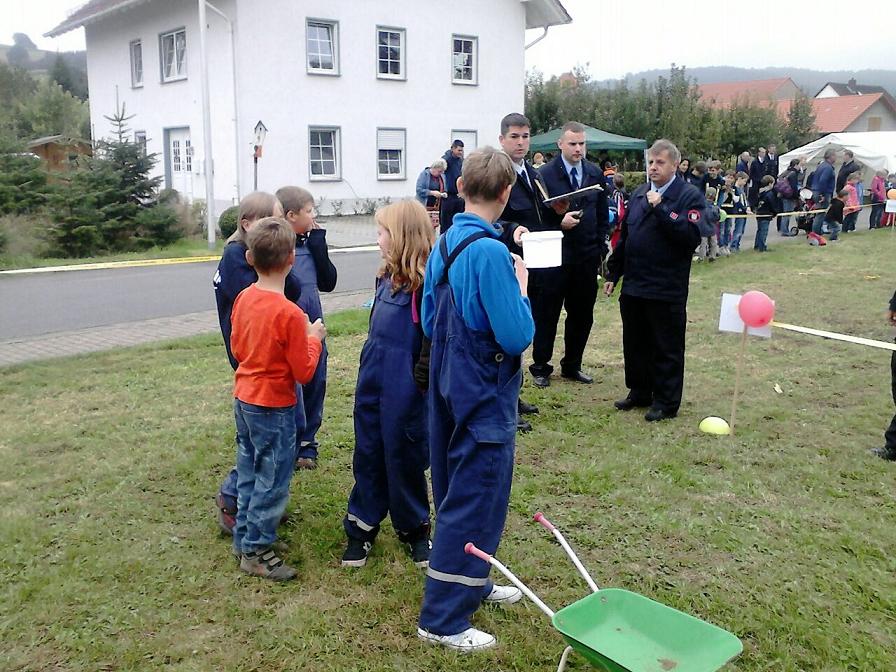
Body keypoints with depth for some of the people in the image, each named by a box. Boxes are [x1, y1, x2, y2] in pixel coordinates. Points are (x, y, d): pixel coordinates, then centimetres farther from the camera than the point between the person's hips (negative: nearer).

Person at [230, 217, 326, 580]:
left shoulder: (243, 299, -2)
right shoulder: (290, 313, -23)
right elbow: (304, 372, -18)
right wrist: (313, 337, -3)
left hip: (244, 398, 8)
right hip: (274, 406, -8)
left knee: (249, 473, 21)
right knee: (273, 481, 6)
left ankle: (244, 536, 34)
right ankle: (256, 551, 17)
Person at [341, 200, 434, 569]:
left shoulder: (426, 283, -19)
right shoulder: (386, 276, 6)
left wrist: (423, 377, -20)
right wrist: (368, 371, 16)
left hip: (405, 392, -7)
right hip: (371, 386, 7)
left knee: (405, 460, 9)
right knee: (368, 458, 14)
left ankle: (415, 529, 30)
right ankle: (361, 528, 29)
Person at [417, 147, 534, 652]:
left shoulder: (444, 245, 4)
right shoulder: (491, 252, -23)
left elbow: (430, 321, 11)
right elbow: (517, 337, -23)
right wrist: (521, 288, -9)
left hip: (449, 390, 9)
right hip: (485, 399, -9)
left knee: (457, 493, 20)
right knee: (475, 504, 1)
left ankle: (471, 585, 38)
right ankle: (443, 619, 11)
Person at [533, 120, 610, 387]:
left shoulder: (595, 174, 7)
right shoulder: (545, 174, -8)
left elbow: (602, 215, 12)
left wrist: (601, 249, 7)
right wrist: (559, 223, -22)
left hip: (587, 257, 5)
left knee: (582, 315, 12)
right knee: (546, 315, 5)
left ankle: (572, 366, 27)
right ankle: (540, 367, 19)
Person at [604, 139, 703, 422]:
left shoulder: (690, 196, -7)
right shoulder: (639, 194, 13)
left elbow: (692, 235, -22)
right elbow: (624, 236, 17)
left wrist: (660, 209, -23)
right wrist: (613, 274, 16)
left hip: (666, 291, -6)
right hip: (633, 286, 6)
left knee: (667, 349, 3)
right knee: (634, 343, 15)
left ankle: (666, 403, 15)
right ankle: (639, 393, 30)